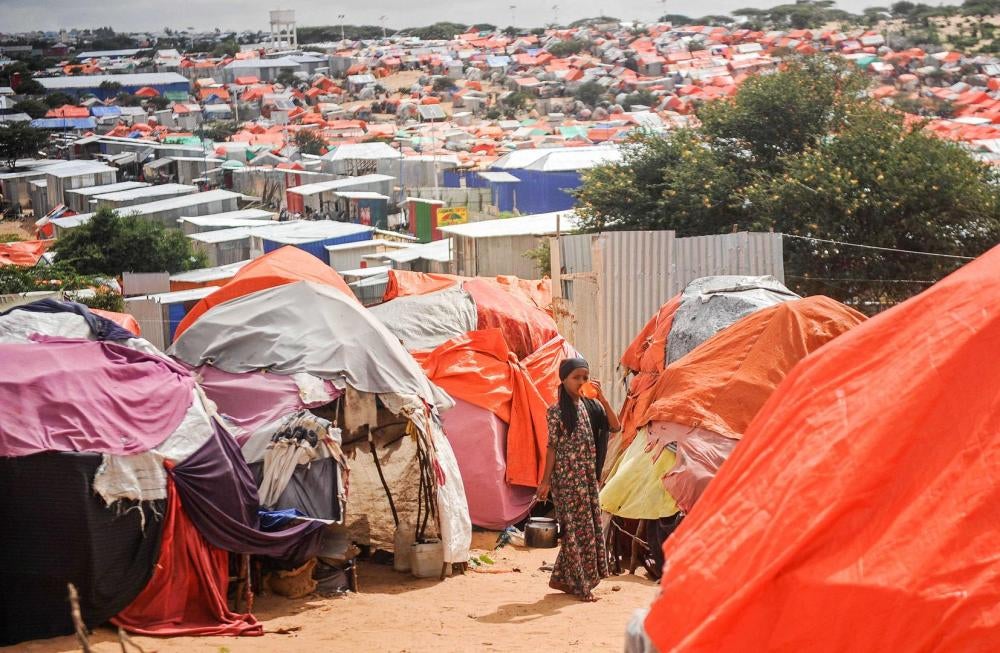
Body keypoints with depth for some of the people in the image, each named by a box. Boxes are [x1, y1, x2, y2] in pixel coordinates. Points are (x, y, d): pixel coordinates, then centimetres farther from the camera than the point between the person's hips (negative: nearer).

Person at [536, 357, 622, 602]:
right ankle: (579, 584, 5)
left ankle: (561, 578, 19)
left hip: (588, 476, 6)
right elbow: (552, 447, -6)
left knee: (588, 525, 8)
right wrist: (545, 481, -8)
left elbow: (615, 427, -2)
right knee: (575, 527, -2)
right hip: (567, 476, -6)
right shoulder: (556, 411, -6)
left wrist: (603, 399, -10)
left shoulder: (590, 406, 8)